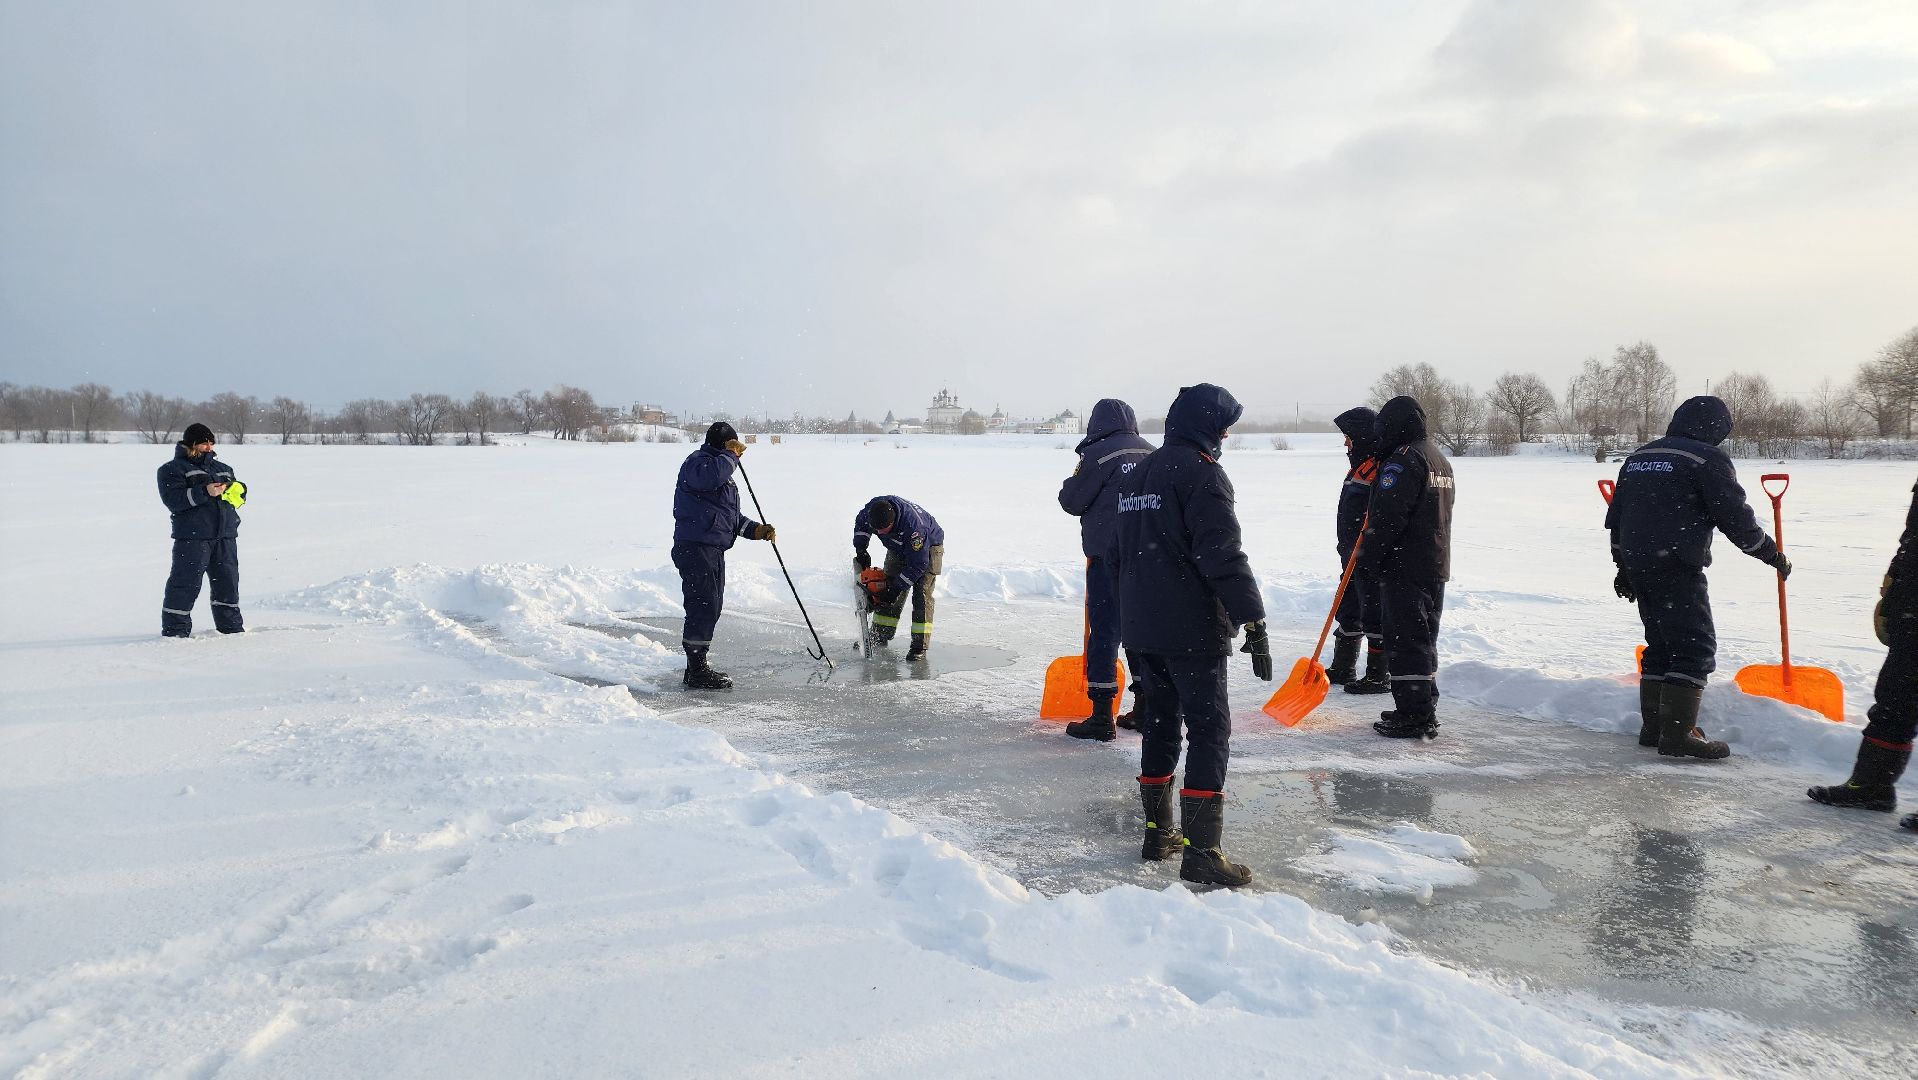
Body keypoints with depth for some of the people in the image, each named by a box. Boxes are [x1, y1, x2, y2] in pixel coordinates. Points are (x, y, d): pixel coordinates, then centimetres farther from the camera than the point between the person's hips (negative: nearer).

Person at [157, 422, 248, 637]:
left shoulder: (223, 468, 21)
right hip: (192, 537, -6)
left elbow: (238, 495, 20)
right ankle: (175, 629, 3)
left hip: (225, 536, 6)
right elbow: (173, 499, -13)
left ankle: (231, 626, 23)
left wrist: (237, 490, -5)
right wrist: (205, 492, -23)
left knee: (227, 581, 12)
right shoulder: (172, 469, 1)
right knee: (185, 584, -5)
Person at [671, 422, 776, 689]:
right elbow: (710, 476, -35)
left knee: (710, 607, 15)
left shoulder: (722, 469, 24)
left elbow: (731, 516, 26)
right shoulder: (697, 462, -9)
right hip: (695, 547, -11)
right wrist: (731, 454, -19)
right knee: (703, 606, -11)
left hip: (713, 551, 11)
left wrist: (755, 529, 10)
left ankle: (698, 667, 24)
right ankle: (696, 672, -7)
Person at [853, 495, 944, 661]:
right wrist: (860, 550, -8)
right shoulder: (873, 508, -26)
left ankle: (920, 645, -15)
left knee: (921, 594, -15)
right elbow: (861, 523, 0)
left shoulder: (913, 526, -43)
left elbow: (917, 565, -34)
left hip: (928, 548, -6)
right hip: (899, 548, 6)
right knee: (884, 588, 2)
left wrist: (895, 588, -30)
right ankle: (879, 637, 11)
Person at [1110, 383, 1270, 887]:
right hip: (1192, 631, -8)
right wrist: (1253, 622, -19)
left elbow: (1118, 554, 22)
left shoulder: (1134, 475, 15)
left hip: (1140, 629, 8)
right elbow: (1223, 557, -20)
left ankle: (1158, 831, 24)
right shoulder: (1201, 472, -12)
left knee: (1161, 722, 17)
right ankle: (1201, 850, -7)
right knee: (1209, 731, -4)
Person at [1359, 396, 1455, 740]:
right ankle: (1424, 709, 23)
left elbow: (1386, 518, -21)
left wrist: (1366, 559, -13)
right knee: (1423, 639, 16)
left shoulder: (1403, 460, -15)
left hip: (1404, 568, -10)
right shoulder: (1440, 459, 17)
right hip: (1435, 567, 10)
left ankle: (1414, 716, -5)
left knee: (1404, 640, -6)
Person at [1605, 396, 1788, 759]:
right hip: (1676, 566, -8)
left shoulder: (1638, 456, 17)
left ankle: (1653, 726, 20)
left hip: (1636, 565, 8)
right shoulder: (1708, 458, -6)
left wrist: (1624, 566, 26)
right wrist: (1772, 554, 8)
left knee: (1661, 646, 17)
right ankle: (1678, 734, -9)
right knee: (1696, 648, -4)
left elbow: (1616, 516, 20)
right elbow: (1735, 517, -7)